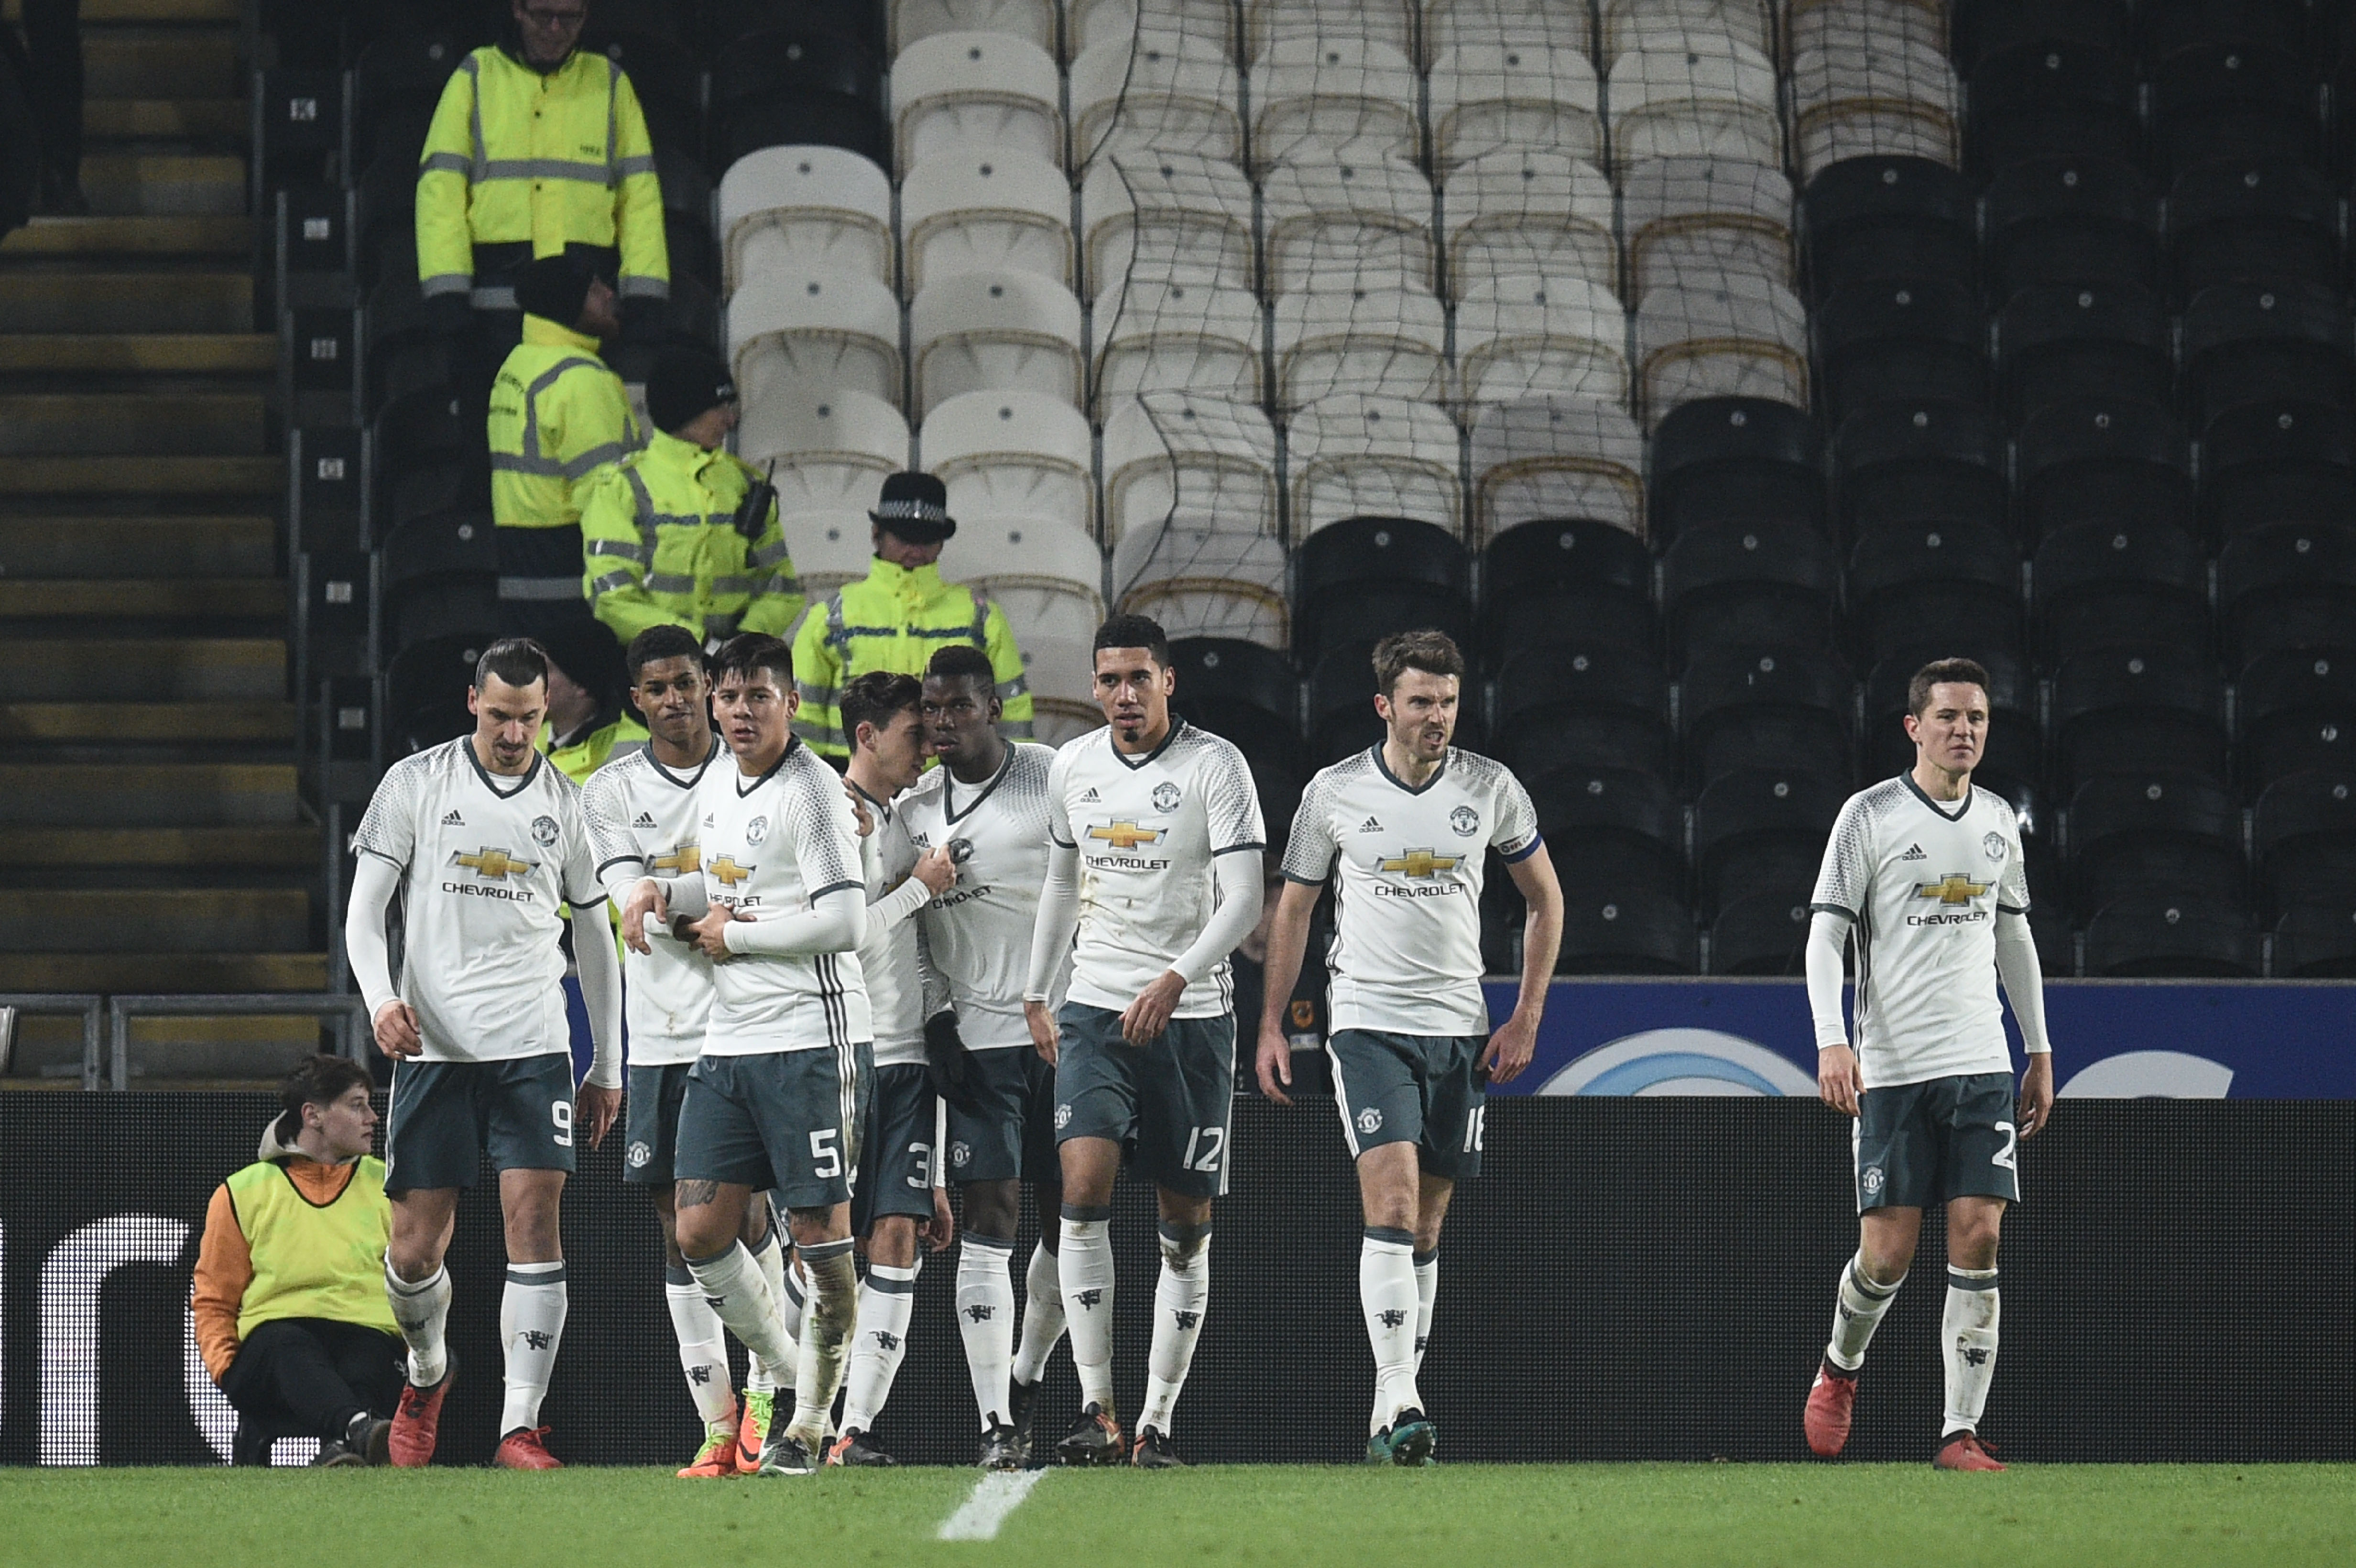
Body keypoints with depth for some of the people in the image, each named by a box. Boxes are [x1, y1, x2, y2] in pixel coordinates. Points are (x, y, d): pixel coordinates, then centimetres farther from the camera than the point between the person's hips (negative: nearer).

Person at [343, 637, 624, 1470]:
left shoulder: (565, 802, 10)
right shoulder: (416, 784, 4)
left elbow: (595, 935, 17)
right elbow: (365, 908, 4)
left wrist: (608, 1066, 15)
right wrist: (381, 998, -15)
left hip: (533, 1043, 1)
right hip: (433, 1046, -1)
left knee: (534, 1215, -14)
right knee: (415, 1251, -2)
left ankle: (520, 1426, -13)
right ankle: (428, 1371, 30)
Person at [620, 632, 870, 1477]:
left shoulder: (810, 793, -12)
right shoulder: (715, 788, 14)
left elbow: (844, 921, -19)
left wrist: (735, 935, -10)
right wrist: (663, 890, 10)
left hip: (810, 1040, -8)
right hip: (727, 1043, 8)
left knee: (819, 1231, -2)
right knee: (701, 1232, 3)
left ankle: (811, 1420, 7)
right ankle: (787, 1369, 20)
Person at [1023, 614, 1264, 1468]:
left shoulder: (1216, 767, -7)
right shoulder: (1073, 767, 7)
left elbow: (1243, 898, -13)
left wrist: (1175, 979, -25)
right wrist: (1035, 994, 22)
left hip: (1190, 1015, -2)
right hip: (1095, 1011, 2)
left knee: (1187, 1226, 1)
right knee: (1084, 1185, -18)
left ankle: (1156, 1421, 9)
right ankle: (1096, 1408, -17)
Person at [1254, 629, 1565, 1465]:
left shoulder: (1491, 790, 1)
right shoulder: (1335, 793, -2)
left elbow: (1545, 899, 13)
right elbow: (1294, 909, 9)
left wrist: (1527, 1018, 6)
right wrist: (1271, 1026, 5)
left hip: (1460, 1028, 3)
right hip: (1367, 1021, -3)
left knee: (1426, 1226, 7)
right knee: (1392, 1202, -18)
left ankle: (1392, 1415, 15)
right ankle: (1398, 1402, -25)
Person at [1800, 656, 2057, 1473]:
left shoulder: (1997, 823, 12)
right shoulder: (1871, 816, -2)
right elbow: (1825, 934, -4)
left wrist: (2040, 1051, 20)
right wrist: (1832, 1040, -16)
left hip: (1981, 1066, 4)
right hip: (1891, 1068, -4)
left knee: (1978, 1239, -7)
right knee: (1888, 1253, -4)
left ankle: (1960, 1431, -5)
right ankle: (1841, 1367, 27)